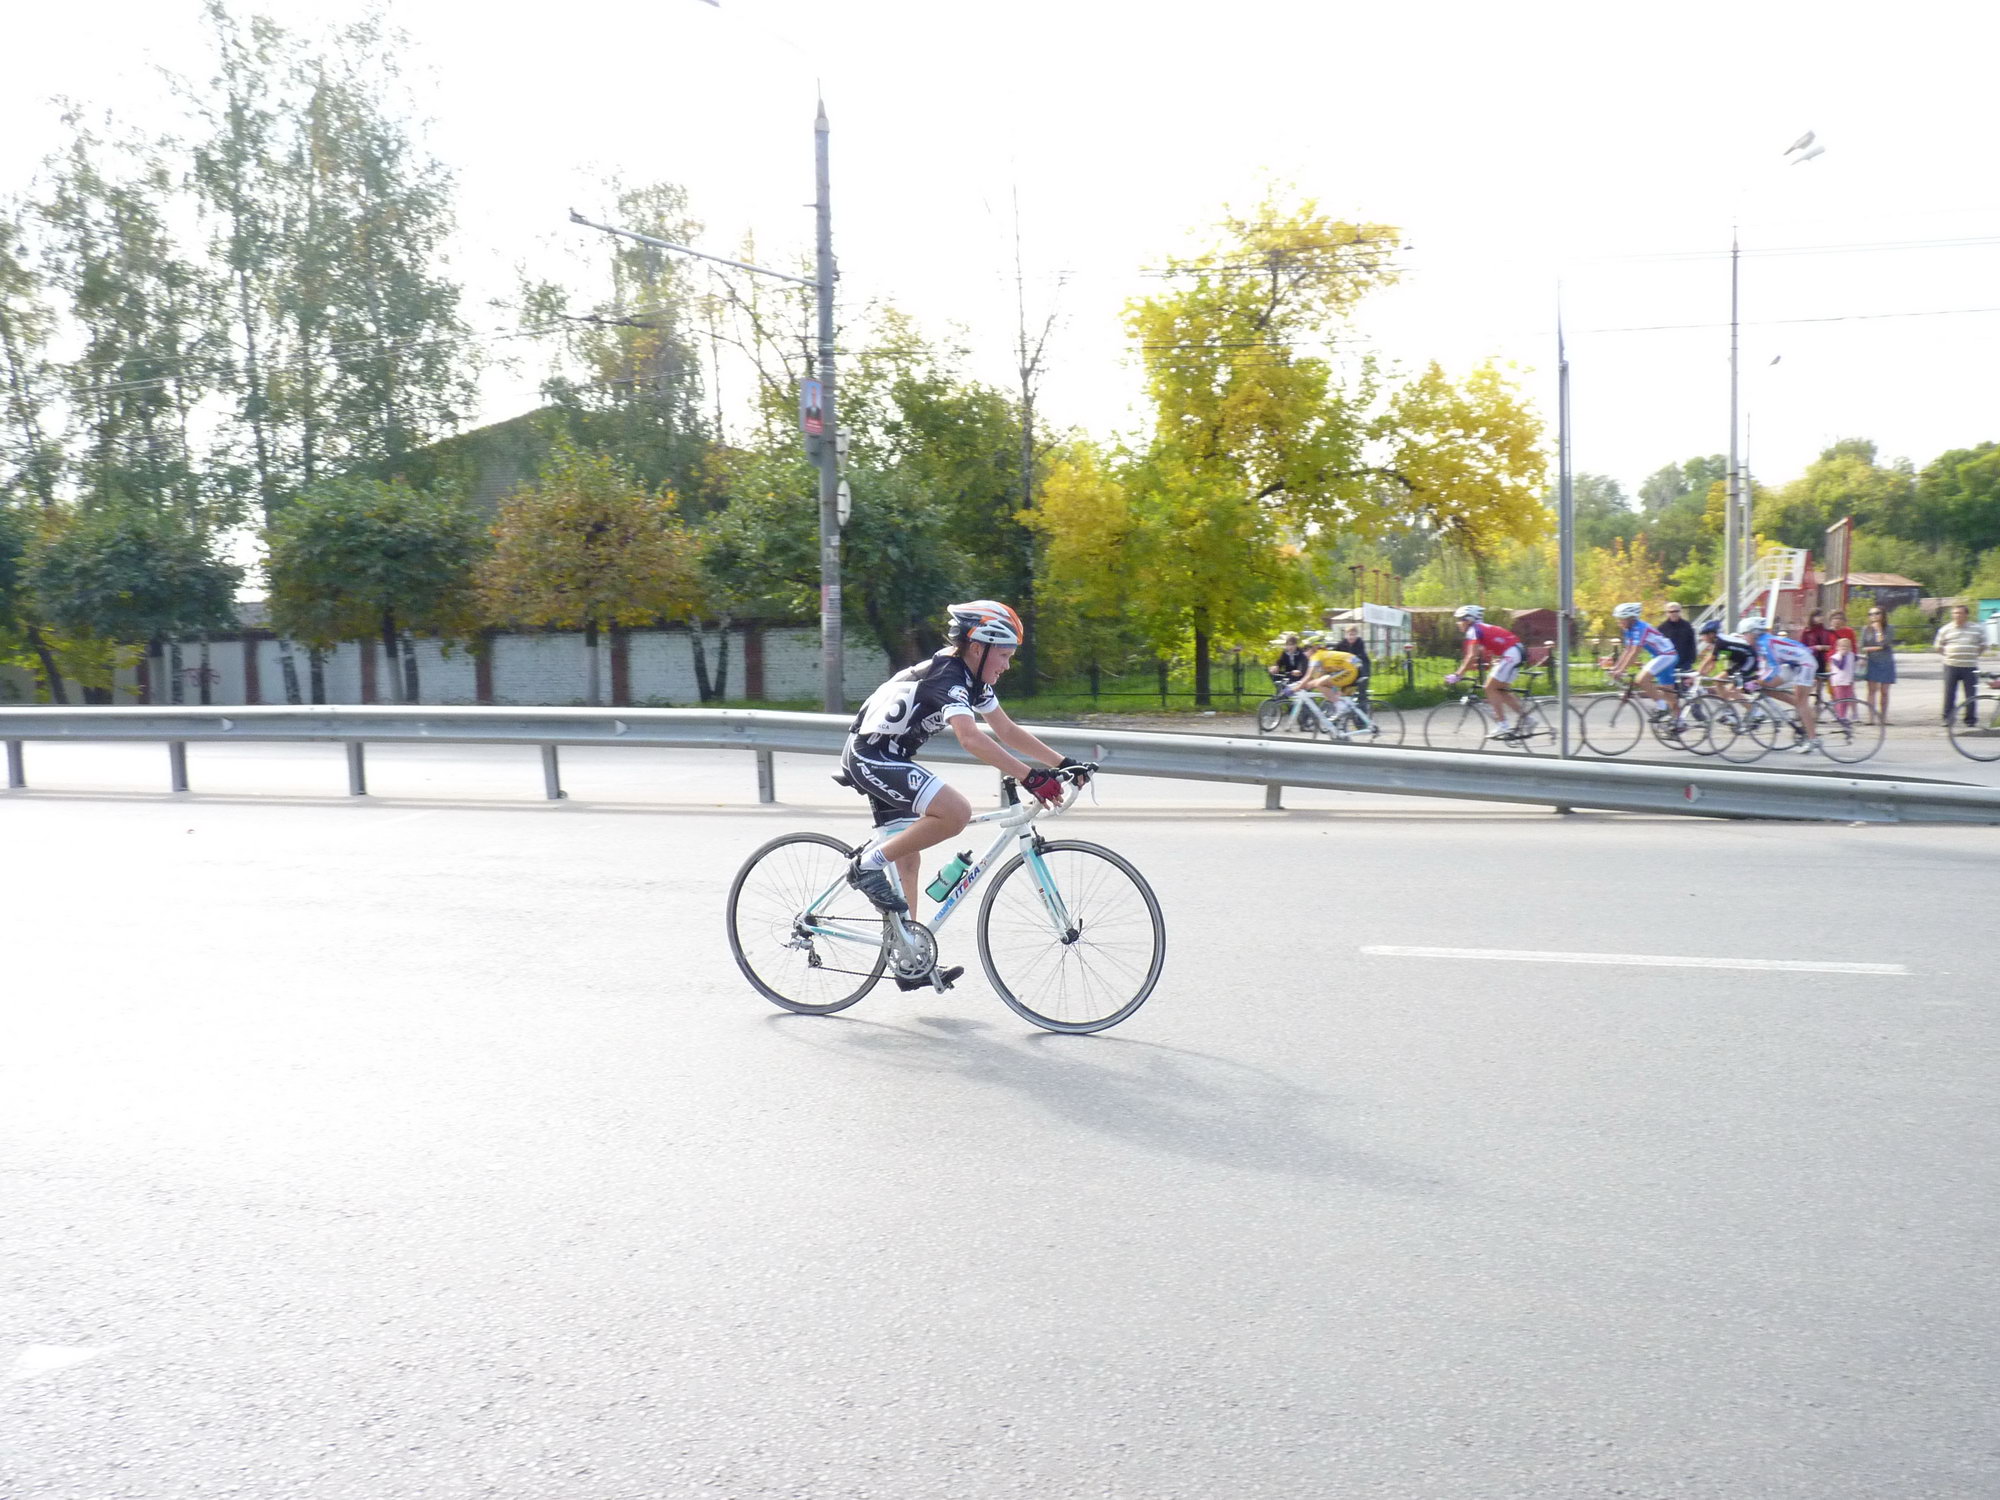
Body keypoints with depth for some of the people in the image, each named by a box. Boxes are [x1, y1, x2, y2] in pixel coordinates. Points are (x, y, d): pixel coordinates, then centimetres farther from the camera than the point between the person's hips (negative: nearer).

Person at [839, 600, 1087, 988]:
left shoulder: (972, 680, 7)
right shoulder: (947, 676, -23)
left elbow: (1007, 731, 9)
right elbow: (971, 739, -38)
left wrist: (1063, 763, 1)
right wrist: (1030, 777, -44)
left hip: (887, 759, 10)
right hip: (871, 757, -10)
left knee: (906, 857, 13)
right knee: (956, 812, -26)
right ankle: (868, 865, -13)